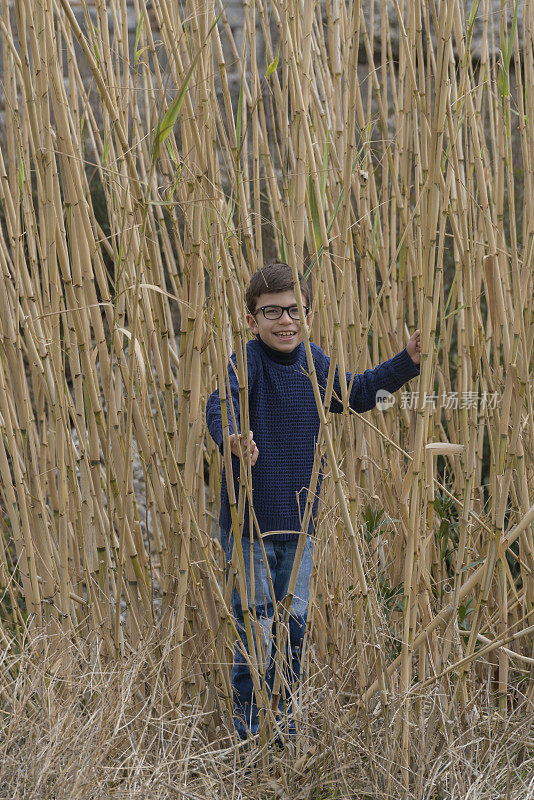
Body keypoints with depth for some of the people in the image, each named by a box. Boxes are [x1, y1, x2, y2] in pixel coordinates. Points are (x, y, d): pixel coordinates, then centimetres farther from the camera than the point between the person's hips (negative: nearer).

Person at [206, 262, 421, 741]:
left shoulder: (315, 364, 2)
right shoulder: (248, 362, -16)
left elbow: (357, 394, 19)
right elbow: (220, 407, -34)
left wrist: (408, 362, 10)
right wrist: (233, 439, -56)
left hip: (298, 522, 5)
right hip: (249, 522, -5)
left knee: (295, 623, 15)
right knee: (255, 630, 1)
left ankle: (286, 722, 33)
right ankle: (248, 731, 17)